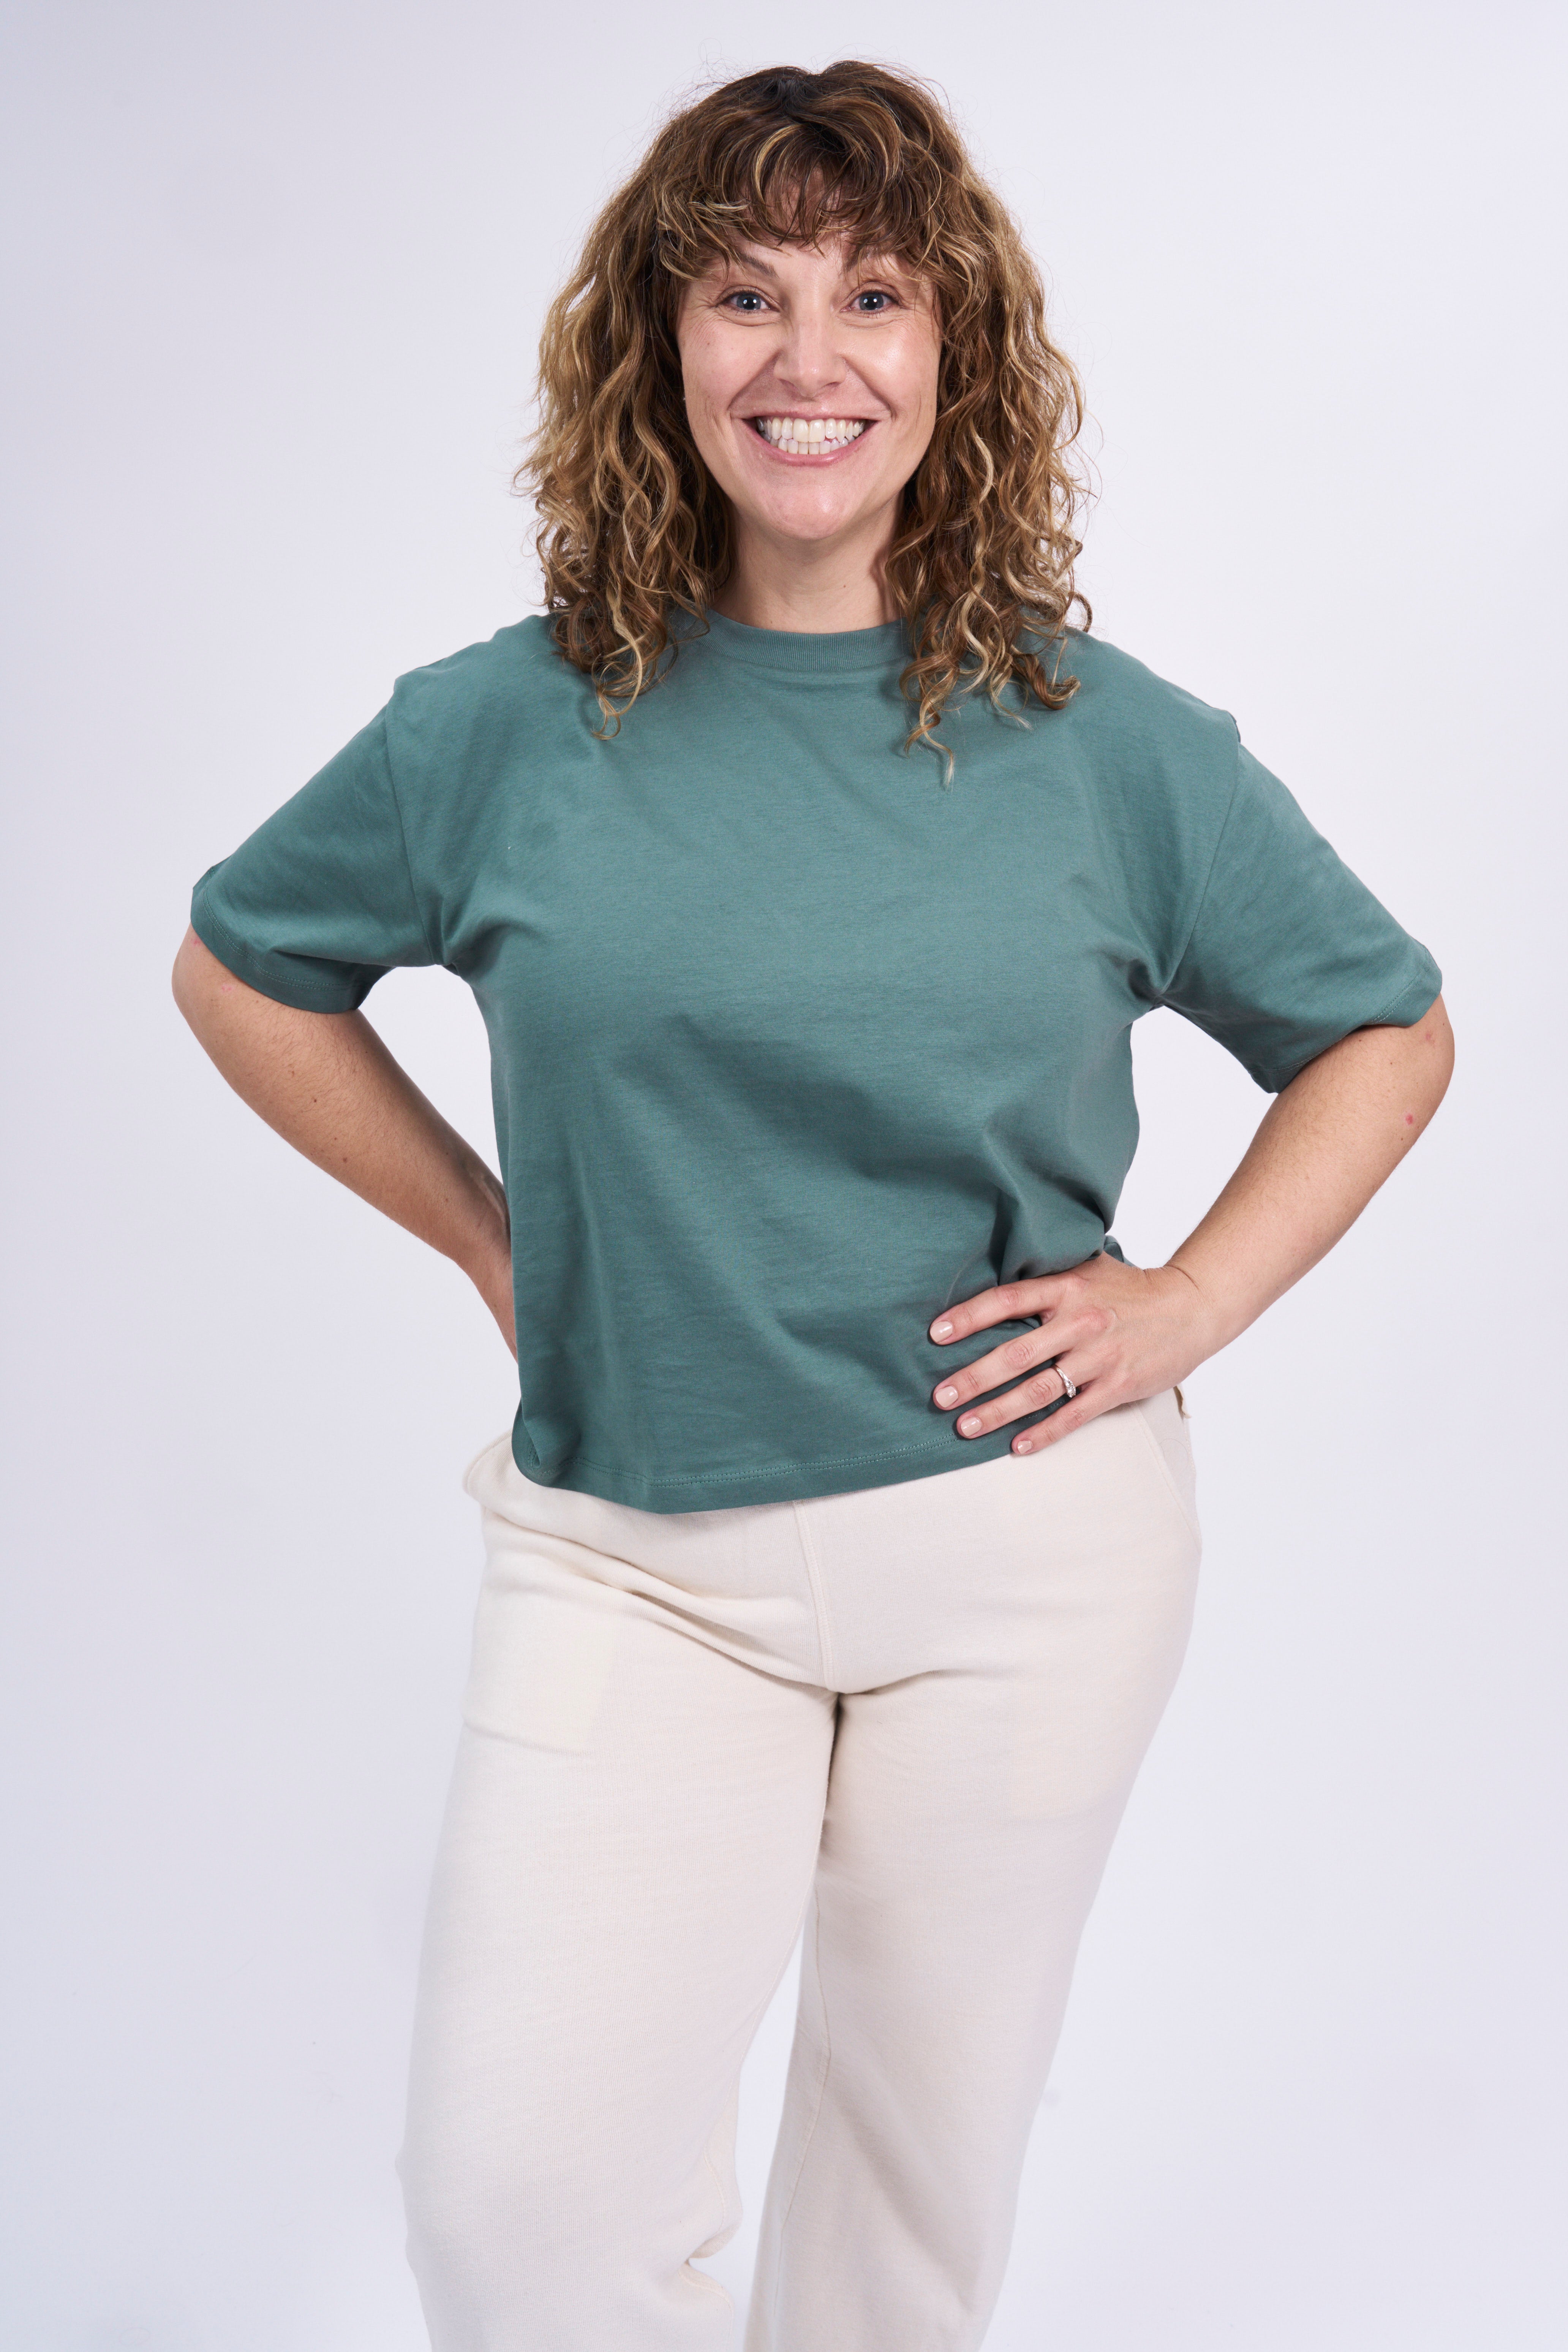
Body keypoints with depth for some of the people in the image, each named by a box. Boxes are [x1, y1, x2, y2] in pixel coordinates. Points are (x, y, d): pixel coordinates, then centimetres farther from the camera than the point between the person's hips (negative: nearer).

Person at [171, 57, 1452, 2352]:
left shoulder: (1115, 744, -4)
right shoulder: (507, 728, -4)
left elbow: (1387, 1034, 9)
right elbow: (241, 968, 11)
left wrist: (1184, 1306, -3)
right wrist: (497, 1241, 4)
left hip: (1027, 1546, 1)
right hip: (628, 1553, 0)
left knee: (925, 2152, 17)